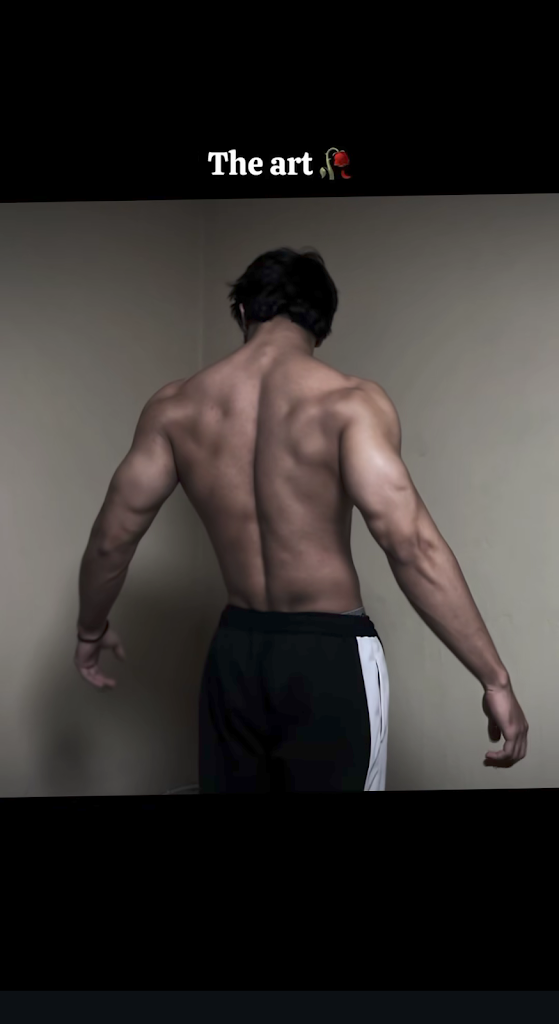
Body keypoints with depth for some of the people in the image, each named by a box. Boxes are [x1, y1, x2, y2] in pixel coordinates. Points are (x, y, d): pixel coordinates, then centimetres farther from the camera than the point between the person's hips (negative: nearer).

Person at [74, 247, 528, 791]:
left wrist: (91, 631, 22)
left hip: (233, 653, 4)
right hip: (331, 657, -4)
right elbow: (410, 546, -23)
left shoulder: (175, 407, -1)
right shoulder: (348, 401, -14)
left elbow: (111, 539, 4)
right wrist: (495, 679, -18)